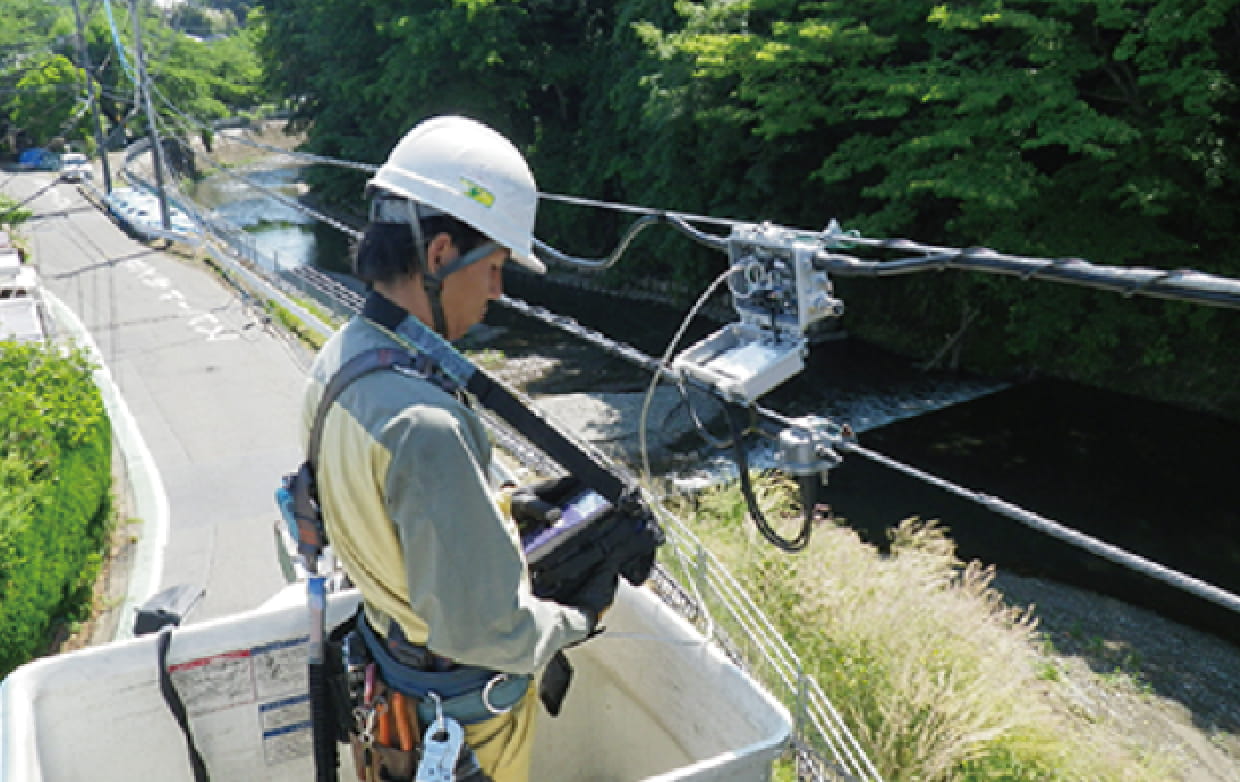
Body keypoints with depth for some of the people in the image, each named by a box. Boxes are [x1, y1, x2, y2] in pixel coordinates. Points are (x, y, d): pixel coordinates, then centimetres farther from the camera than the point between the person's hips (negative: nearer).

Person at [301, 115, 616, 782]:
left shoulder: (337, 358, -8)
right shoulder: (425, 426, -38)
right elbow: (487, 632, -32)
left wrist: (501, 514, 5)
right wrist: (580, 617, -15)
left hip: (389, 647, 8)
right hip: (467, 702, -8)